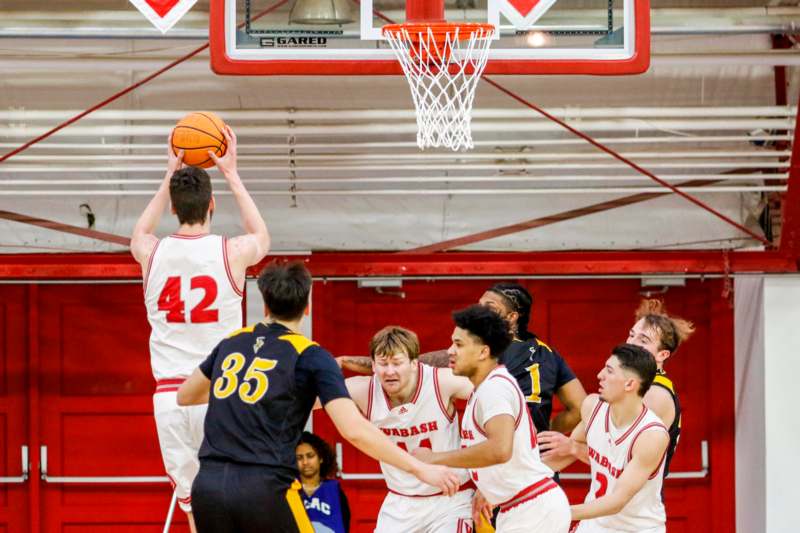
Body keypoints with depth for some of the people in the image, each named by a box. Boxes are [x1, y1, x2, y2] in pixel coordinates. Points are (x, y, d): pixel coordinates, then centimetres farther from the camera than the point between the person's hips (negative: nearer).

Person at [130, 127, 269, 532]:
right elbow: (262, 238, 24)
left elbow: (139, 235, 30)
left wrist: (170, 177, 33)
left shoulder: (152, 253, 1)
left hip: (169, 393, 2)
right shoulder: (232, 253, -4)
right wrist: (231, 174, 28)